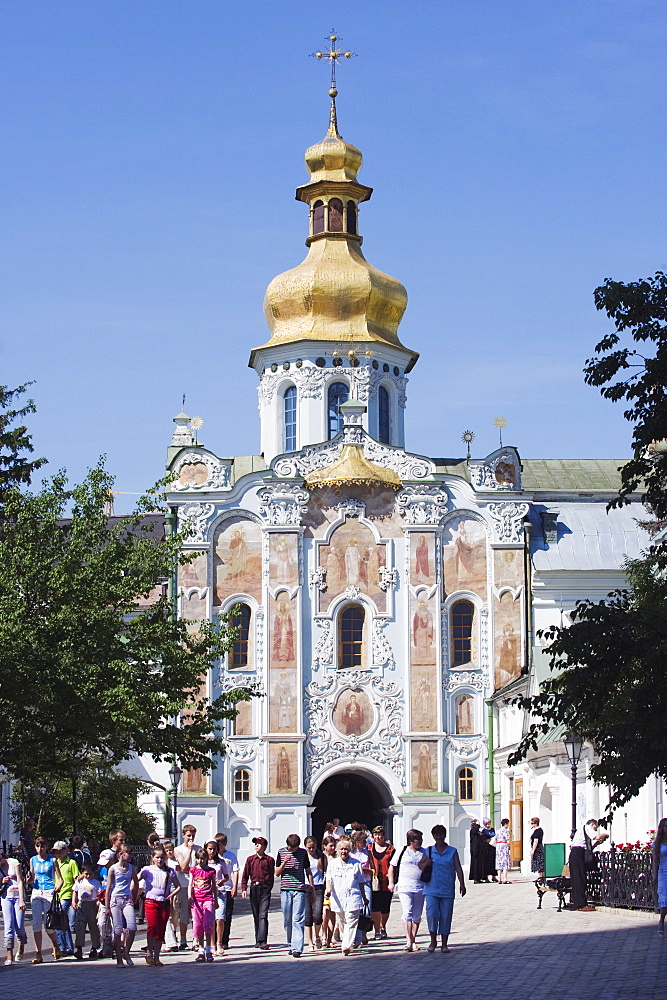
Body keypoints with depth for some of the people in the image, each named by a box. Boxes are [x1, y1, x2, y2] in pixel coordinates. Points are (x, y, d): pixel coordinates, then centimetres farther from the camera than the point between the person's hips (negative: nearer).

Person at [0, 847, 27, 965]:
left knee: (19, 926, -5)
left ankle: (21, 946, 26)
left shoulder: (14, 863, -5)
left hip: (18, 895, -3)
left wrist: (21, 900, -14)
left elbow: (20, 882, -8)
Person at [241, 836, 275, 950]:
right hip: (253, 887, 3)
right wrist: (244, 889, -2)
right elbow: (245, 875, 9)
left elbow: (272, 876, 10)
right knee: (256, 916, 9)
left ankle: (262, 941, -19)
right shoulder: (250, 859, 10)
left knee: (263, 915, -12)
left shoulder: (269, 860, 4)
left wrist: (268, 888, 5)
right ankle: (258, 940, 17)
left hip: (265, 887, -3)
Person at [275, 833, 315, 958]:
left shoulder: (303, 853, 5)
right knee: (287, 920, 5)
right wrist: (284, 863, -9)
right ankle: (290, 945, 18)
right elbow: (277, 873, 8)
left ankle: (297, 948, -14)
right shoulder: (281, 852, 7)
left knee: (298, 920, -10)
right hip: (285, 890, 2)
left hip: (299, 890, -2)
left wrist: (312, 888, 10)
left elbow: (308, 872, 13)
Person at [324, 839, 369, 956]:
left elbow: (361, 882, 15)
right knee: (342, 922, 7)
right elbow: (329, 880, 8)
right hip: (338, 899, 2)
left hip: (353, 898, -2)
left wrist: (364, 898, 18)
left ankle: (346, 946, -20)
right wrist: (329, 890, -13)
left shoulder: (356, 864, 10)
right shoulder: (332, 864, 11)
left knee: (351, 922, -13)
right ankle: (344, 941, 22)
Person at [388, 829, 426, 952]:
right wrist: (391, 882, 4)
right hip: (404, 887, -3)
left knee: (417, 916, 6)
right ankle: (408, 942, -18)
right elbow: (392, 866, 10)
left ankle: (413, 941, 17)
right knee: (408, 914, -13)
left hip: (420, 887, 3)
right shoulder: (402, 851, 3)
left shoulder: (424, 852, 11)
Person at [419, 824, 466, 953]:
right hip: (431, 889, 0)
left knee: (446, 916, 3)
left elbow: (458, 868, 1)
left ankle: (444, 943, 13)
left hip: (447, 890, 0)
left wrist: (462, 884, -9)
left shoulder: (452, 851, 5)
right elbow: (420, 865, 16)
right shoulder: (429, 851, 8)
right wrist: (425, 864, -7)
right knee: (432, 914, -12)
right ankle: (433, 940, 4)